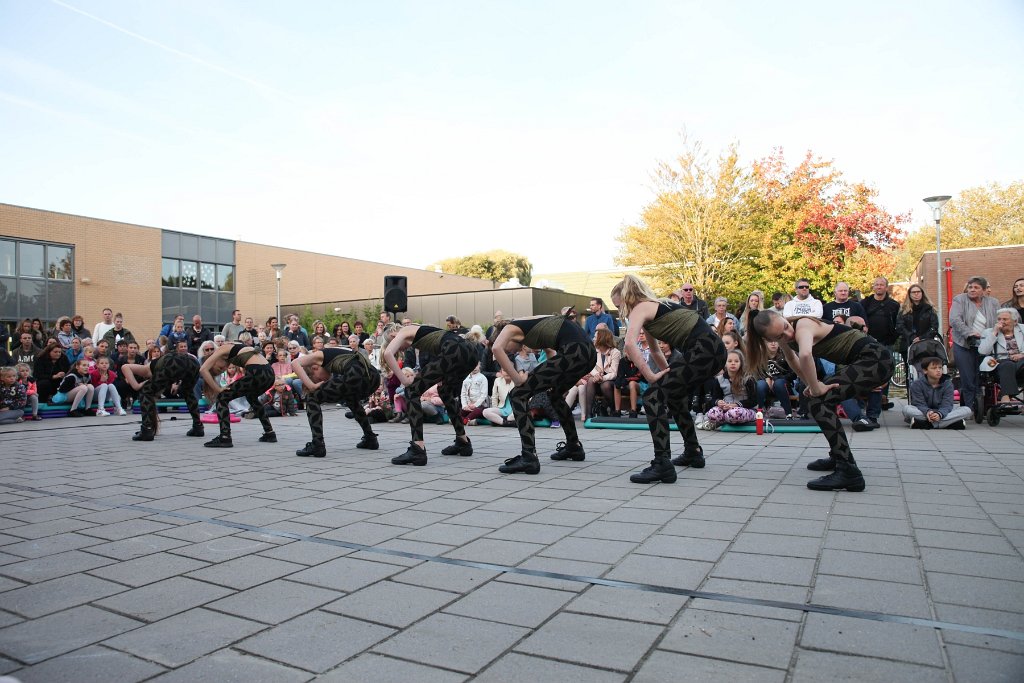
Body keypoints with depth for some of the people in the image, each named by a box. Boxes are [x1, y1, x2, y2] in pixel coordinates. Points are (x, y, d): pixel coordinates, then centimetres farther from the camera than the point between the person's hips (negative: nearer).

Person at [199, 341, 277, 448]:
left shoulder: (222, 350, 11)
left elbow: (203, 370, -1)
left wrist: (218, 389, 3)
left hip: (257, 374, -8)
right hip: (269, 373, 8)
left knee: (222, 397, 5)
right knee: (251, 396, 36)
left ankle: (224, 438, -8)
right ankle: (269, 434, 37)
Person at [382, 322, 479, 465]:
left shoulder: (403, 332, 16)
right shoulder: (417, 331, 37)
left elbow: (388, 353, -4)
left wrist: (404, 380, -1)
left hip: (454, 351, -8)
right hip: (470, 351, 8)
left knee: (412, 391, 2)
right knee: (446, 392, 32)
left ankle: (418, 450, -7)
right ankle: (463, 442, 39)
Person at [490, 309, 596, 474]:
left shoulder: (511, 327, 11)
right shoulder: (530, 325, 34)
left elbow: (496, 348, -12)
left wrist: (517, 379, -8)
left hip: (573, 351, -9)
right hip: (589, 351, 9)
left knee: (519, 395, -1)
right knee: (554, 393, 33)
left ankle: (528, 458, -9)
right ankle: (574, 447, 44)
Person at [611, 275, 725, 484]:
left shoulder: (640, 308, -2)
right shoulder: (653, 307, 26)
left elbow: (630, 343, -21)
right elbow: (655, 351, 32)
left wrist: (651, 376, -19)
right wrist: (669, 376, 28)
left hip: (701, 351, -10)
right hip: (714, 349, 10)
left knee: (653, 397, -10)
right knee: (674, 395, 27)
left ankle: (662, 465, -17)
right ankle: (693, 453, 39)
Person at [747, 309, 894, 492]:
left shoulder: (802, 326, -22)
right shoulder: (786, 338, 4)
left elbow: (805, 355, -44)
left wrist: (816, 388, -30)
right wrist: (812, 387, 6)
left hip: (875, 358, -10)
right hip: (867, 360, 10)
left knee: (819, 400, -20)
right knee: (818, 397, 20)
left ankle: (849, 472, -22)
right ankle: (837, 457, 33)